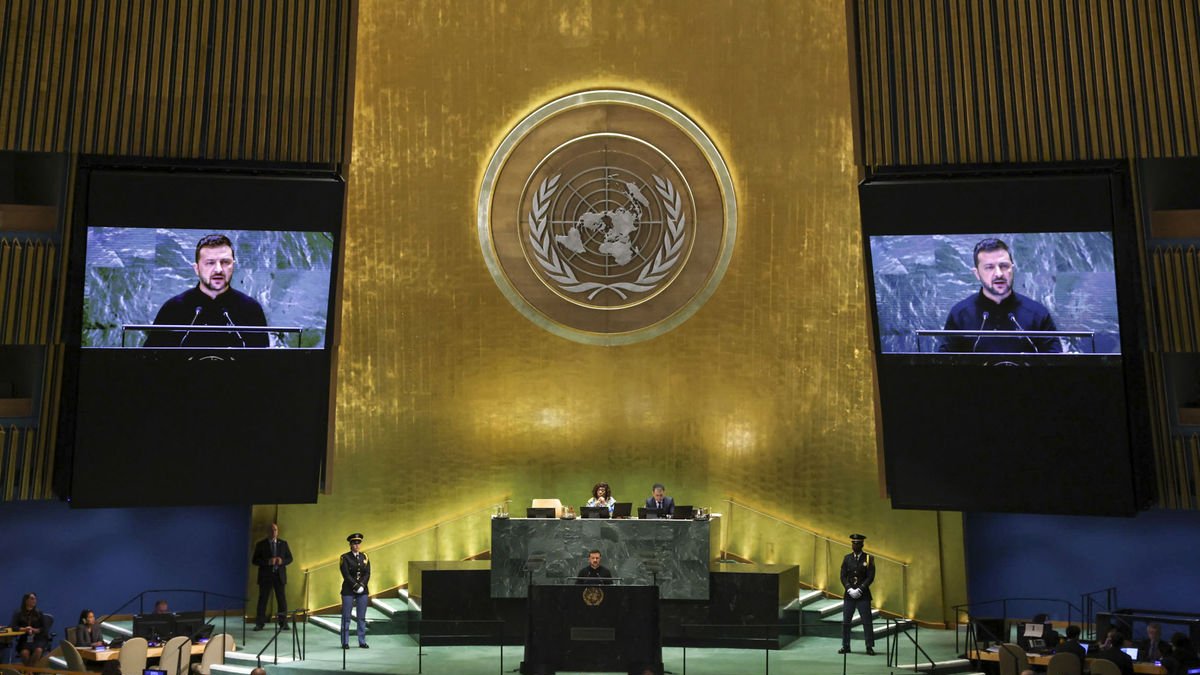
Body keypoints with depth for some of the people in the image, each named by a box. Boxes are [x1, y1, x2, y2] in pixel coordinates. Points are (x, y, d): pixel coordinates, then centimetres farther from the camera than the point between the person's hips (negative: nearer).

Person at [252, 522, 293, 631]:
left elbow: (289, 558, 10)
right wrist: (268, 562, -18)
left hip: (279, 576, 2)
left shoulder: (283, 544, 9)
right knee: (262, 600, 0)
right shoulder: (261, 545, 3)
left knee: (282, 600, 1)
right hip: (265, 576, -2)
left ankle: (283, 623, 6)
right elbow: (254, 560, -3)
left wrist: (282, 561, -12)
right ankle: (259, 623, 7)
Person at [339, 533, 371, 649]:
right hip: (348, 590, -3)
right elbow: (346, 574, -10)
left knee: (362, 617, 5)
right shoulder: (345, 557, -2)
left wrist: (361, 585, -11)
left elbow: (367, 574, 3)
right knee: (346, 617, 0)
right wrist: (355, 586, -16)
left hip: (363, 590, 3)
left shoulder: (364, 557, 9)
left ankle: (362, 641, 11)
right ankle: (345, 642, 7)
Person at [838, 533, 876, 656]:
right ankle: (845, 646, 11)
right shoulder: (847, 558, 8)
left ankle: (870, 647, 5)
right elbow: (843, 576, 5)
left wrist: (860, 589, -13)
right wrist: (849, 589, -9)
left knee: (867, 622, -3)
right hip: (849, 595, 3)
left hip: (863, 595, -3)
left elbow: (871, 577, -6)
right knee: (846, 622, 3)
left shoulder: (869, 558, 0)